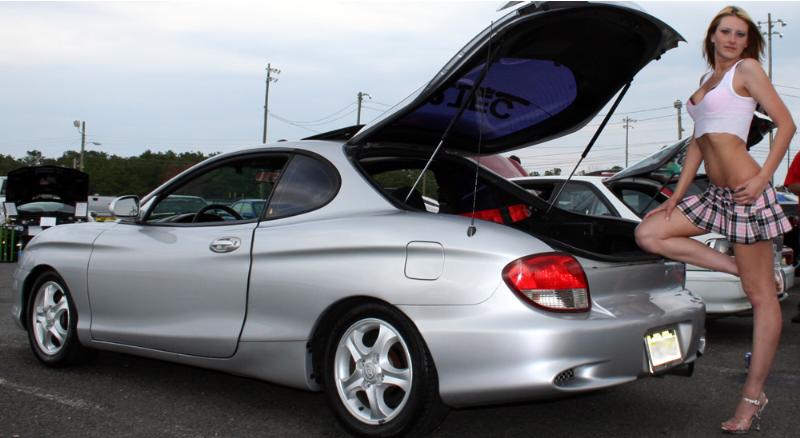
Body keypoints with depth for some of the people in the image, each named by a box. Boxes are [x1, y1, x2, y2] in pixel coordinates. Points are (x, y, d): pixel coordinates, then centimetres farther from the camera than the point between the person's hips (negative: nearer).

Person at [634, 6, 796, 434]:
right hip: (714, 193, 8)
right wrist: (676, 196, 13)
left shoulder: (747, 69, 0)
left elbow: (785, 123, -6)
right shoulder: (707, 80, 19)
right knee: (648, 233, 2)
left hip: (744, 192, -8)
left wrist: (762, 178, -16)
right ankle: (738, 268, 3)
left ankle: (754, 396, 3)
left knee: (761, 295, -2)